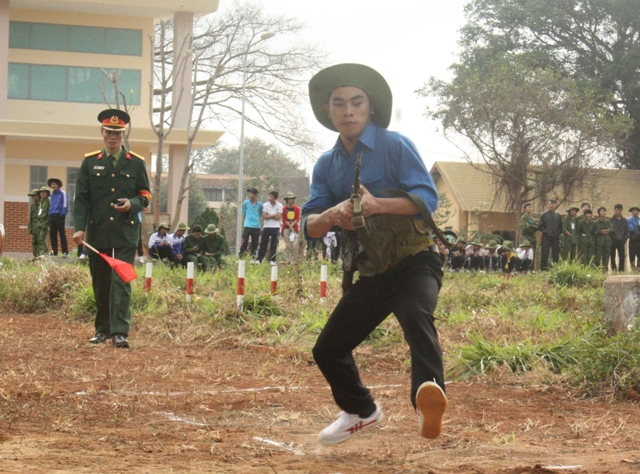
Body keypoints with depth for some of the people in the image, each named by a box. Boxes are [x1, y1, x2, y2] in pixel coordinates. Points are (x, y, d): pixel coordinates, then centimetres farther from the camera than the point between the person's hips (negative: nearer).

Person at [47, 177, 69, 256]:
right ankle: (54, 251, 10)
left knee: (62, 234, -6)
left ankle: (65, 252, -5)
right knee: (52, 234, 5)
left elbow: (65, 204, -7)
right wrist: (50, 213, 13)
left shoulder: (62, 193, -3)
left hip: (59, 216, -7)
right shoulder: (52, 194, 17)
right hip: (52, 216, 7)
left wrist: (63, 214, -13)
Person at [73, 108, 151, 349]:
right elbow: (81, 198, 4)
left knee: (121, 281, -9)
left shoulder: (136, 163, 5)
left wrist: (132, 203, -13)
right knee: (100, 282, 9)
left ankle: (120, 331, -12)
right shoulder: (90, 162, 6)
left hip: (126, 232, -2)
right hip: (97, 231, 2)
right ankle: (102, 329, 20)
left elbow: (145, 195, 9)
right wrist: (79, 228, -7)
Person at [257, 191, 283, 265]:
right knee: (263, 244, 2)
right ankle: (259, 259, 5)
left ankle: (272, 260, 6)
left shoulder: (279, 206, -2)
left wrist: (268, 216, -8)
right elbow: (264, 217, -6)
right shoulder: (265, 205, 1)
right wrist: (274, 215, -9)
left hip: (275, 227, -1)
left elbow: (278, 217, -9)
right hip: (266, 227, 1)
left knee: (274, 245, 1)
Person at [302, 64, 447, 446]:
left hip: (415, 261, -7)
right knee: (328, 349, 12)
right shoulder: (327, 165, 9)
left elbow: (427, 198, -18)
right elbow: (309, 226, 2)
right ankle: (362, 411, 38)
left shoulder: (395, 146, -8)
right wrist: (332, 215, -22)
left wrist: (377, 205, -34)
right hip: (370, 274, 7)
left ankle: (430, 395, -59)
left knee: (416, 316, -37)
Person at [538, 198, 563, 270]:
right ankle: (544, 269, -3)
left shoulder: (558, 215, 11)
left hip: (556, 238, 3)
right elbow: (540, 226, 1)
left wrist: (558, 232, 0)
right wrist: (545, 232, -8)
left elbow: (561, 226, 14)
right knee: (545, 254, -5)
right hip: (546, 238, -3)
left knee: (556, 255, 4)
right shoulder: (544, 215, 3)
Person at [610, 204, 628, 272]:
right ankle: (614, 269, 7)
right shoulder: (611, 220, 1)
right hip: (613, 242, -2)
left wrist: (625, 239, 0)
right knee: (612, 257, 1)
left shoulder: (624, 220, 10)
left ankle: (621, 270, 6)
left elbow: (627, 231, 11)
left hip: (621, 241, 2)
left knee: (622, 256, -1)